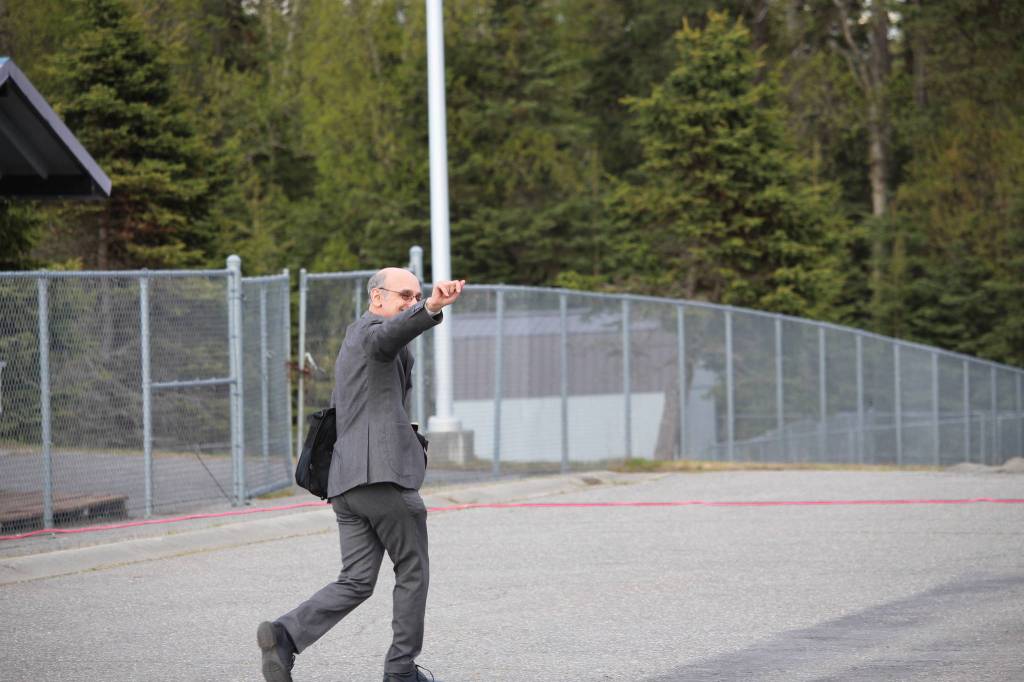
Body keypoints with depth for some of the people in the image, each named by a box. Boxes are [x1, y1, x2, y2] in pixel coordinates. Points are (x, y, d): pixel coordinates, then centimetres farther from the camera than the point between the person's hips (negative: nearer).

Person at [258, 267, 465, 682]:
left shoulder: (352, 342, 27)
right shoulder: (371, 330, -3)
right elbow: (391, 333, -31)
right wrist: (432, 308, -49)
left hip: (345, 480, 9)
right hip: (385, 474, -9)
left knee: (356, 581, 4)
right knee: (412, 573, 7)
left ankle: (285, 634, -16)